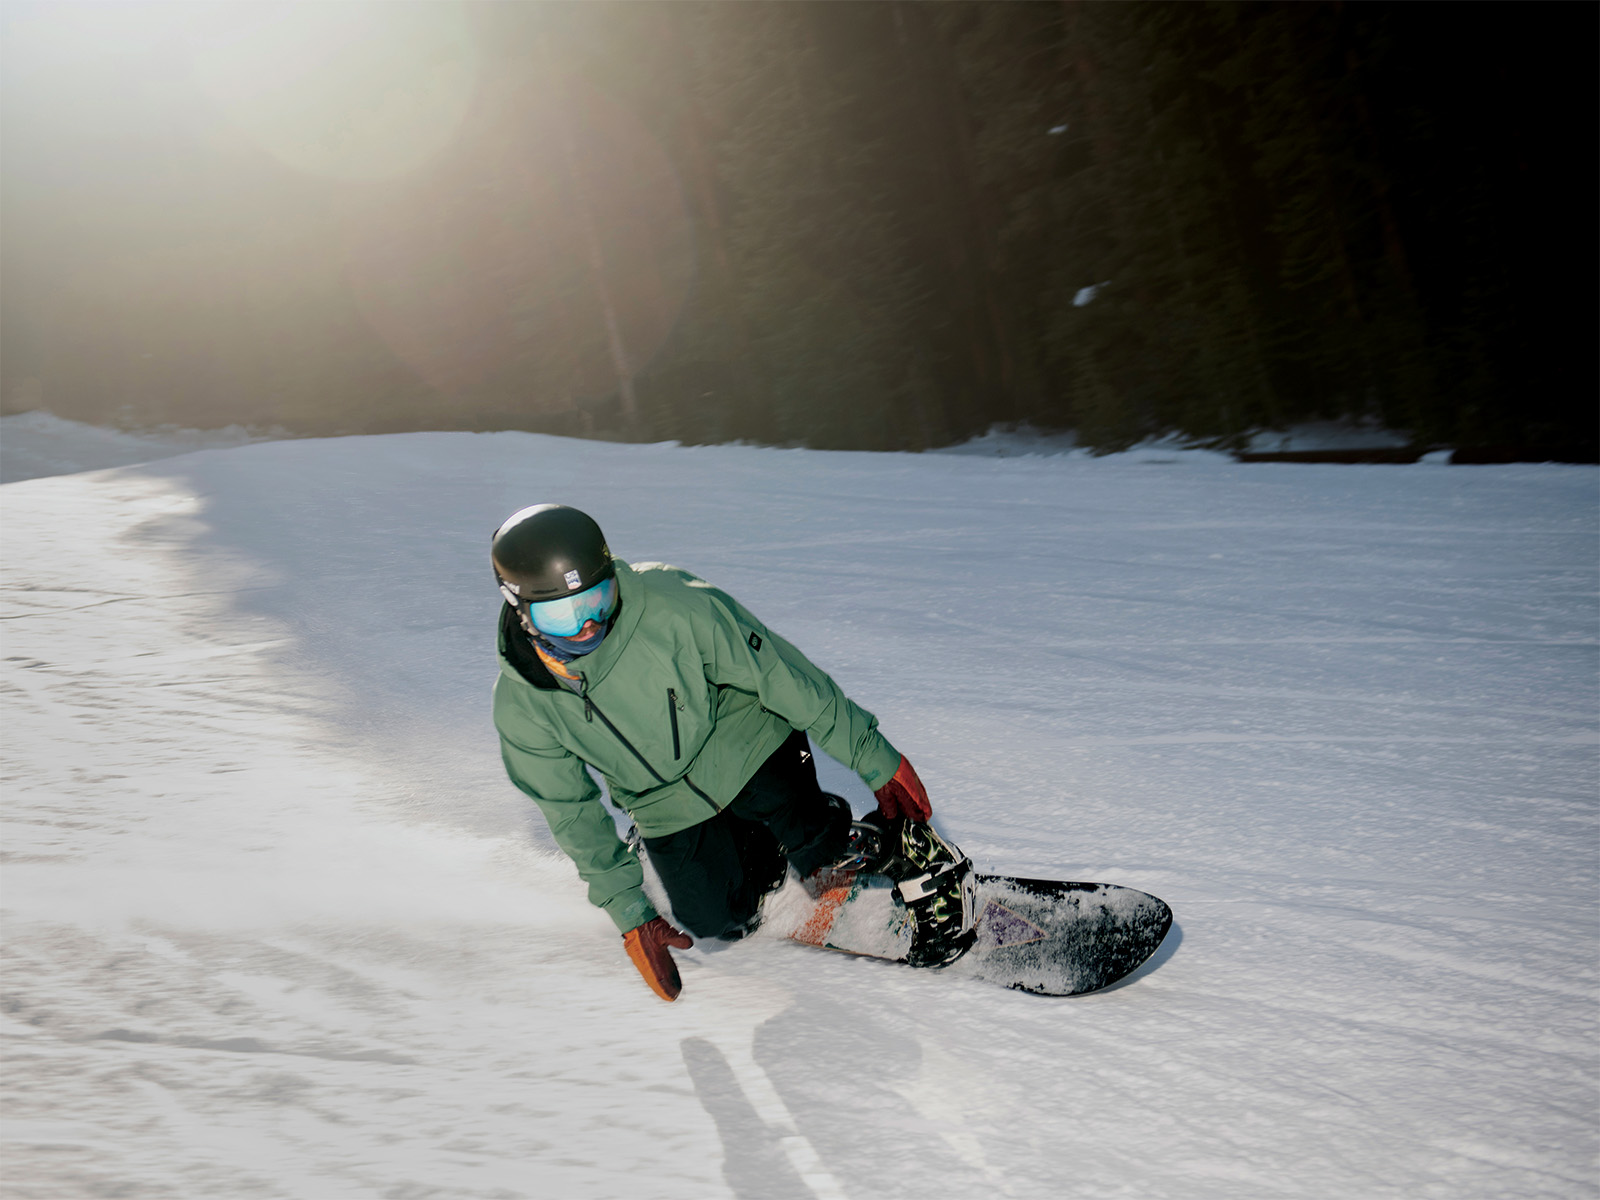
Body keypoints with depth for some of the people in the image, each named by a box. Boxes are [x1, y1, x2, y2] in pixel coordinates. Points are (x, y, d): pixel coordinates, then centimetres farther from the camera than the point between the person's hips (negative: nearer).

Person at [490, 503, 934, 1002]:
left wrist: (876, 759, -16)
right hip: (668, 805, 3)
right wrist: (629, 911, -2)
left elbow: (781, 675, -22)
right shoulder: (521, 704, -19)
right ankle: (763, 851, 27)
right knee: (718, 920, -3)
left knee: (812, 841, -23)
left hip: (746, 748, -3)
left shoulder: (673, 606, -31)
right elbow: (570, 811, -4)